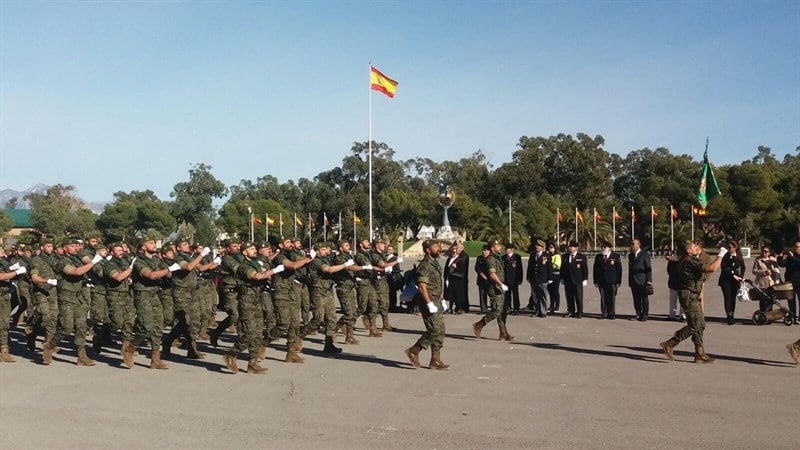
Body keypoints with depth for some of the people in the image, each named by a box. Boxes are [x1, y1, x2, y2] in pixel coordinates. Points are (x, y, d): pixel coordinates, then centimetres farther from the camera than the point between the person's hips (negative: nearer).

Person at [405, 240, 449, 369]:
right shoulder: (425, 265, -15)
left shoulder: (435, 263, 15)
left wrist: (442, 300, 18)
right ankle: (413, 351, 0)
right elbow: (422, 287, -22)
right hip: (430, 302, -10)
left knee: (440, 331, 8)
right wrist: (429, 304, -24)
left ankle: (435, 360, 13)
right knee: (435, 331, -11)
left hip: (437, 302, 10)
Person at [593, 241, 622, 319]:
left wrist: (618, 281, -5)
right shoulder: (598, 257, 10)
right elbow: (595, 270, 10)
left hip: (612, 282, -2)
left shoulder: (615, 257, 2)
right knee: (603, 298, 3)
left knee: (611, 298, 1)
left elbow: (619, 270, 1)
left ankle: (611, 314, 8)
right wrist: (595, 281, 3)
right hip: (601, 282, 2)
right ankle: (604, 313, 9)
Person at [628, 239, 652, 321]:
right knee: (636, 299, 6)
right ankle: (638, 314, 14)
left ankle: (644, 315, 4)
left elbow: (648, 268, -4)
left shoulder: (645, 254, -1)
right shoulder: (630, 256, 17)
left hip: (642, 281, -5)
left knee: (644, 299, -1)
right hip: (633, 281, 5)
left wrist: (649, 280, -11)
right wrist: (629, 281, 14)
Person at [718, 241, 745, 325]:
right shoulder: (725, 256, -5)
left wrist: (741, 277, 4)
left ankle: (731, 316, 11)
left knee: (733, 298, 4)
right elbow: (723, 268, -12)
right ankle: (728, 316, -11)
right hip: (725, 279, -3)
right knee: (727, 297, -10)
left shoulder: (739, 257, 5)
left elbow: (742, 267, 18)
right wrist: (733, 275, -17)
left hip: (735, 280, 3)